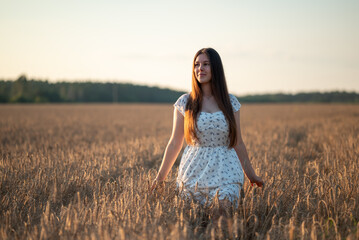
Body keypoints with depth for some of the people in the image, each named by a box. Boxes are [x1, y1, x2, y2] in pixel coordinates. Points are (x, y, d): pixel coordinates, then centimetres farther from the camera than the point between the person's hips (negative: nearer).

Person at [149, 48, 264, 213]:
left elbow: (237, 143, 10)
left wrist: (251, 175, 12)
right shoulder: (184, 103, 1)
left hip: (225, 171, 0)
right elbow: (174, 143, 6)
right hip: (194, 172, 0)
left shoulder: (230, 102, 4)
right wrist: (160, 177, 6)